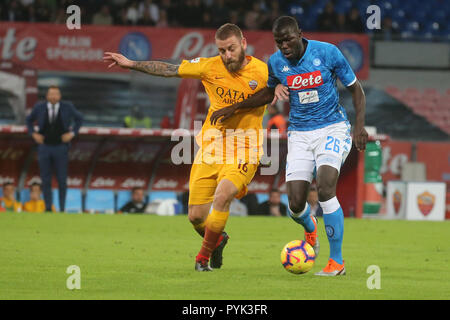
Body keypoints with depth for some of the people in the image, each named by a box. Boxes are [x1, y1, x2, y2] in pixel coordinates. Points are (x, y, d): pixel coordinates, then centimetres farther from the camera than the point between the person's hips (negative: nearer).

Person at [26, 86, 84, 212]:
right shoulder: (40, 107, -2)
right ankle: (48, 208, 8)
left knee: (62, 180, 0)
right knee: (46, 180, 2)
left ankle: (62, 208, 9)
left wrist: (72, 133, -1)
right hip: (44, 147, 1)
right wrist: (33, 134, 1)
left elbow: (79, 118, 10)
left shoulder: (67, 107, -5)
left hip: (61, 148, -1)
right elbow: (29, 120, 14)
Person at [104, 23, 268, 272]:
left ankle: (204, 256, -8)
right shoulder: (211, 67, -2)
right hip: (211, 149, 3)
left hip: (243, 154, -3)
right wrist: (131, 64, 10)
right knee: (195, 217, 0)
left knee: (222, 196, -29)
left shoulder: (262, 72, -10)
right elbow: (169, 70, 7)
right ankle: (217, 240, 36)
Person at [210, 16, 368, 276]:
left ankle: (337, 261, -15)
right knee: (296, 205, -7)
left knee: (325, 189, -25)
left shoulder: (327, 52, -11)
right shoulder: (276, 63, -2)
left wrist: (360, 125, -13)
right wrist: (235, 108, 13)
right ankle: (310, 227, 34)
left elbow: (356, 89, -1)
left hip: (332, 128, -3)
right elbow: (270, 93, 19)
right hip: (300, 134, 3)